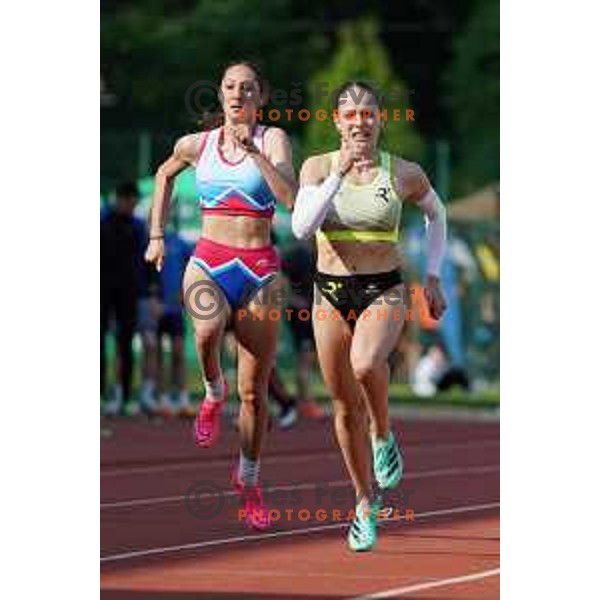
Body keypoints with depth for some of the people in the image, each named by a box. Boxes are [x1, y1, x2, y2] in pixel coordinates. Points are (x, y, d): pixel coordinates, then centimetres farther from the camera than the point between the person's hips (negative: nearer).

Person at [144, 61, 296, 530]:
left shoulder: (273, 139, -1)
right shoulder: (196, 145, 6)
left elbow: (291, 199, -17)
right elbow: (165, 174, 28)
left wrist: (255, 152, -24)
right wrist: (157, 235, 23)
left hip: (259, 271, 0)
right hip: (208, 263, 0)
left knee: (254, 392, 4)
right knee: (208, 329, -37)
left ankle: (249, 479, 25)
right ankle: (214, 393, -5)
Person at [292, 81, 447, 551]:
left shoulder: (404, 174, -3)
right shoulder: (318, 168, -2)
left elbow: (436, 213, 17)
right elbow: (301, 227, -17)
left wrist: (433, 275, 12)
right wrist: (340, 173, -22)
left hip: (384, 291, -2)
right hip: (331, 294, 2)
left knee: (365, 364, -34)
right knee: (346, 408, 7)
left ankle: (384, 436, -4)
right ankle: (366, 504, 24)